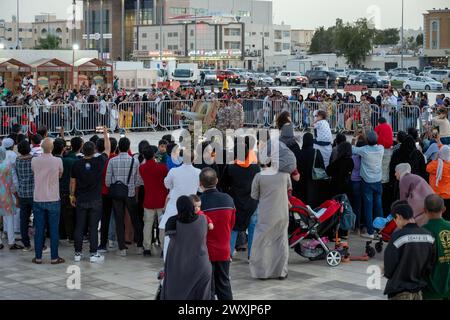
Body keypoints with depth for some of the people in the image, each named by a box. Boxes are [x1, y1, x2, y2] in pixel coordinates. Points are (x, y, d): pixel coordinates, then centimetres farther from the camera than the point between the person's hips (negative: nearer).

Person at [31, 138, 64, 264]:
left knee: (39, 229, 8)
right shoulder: (58, 161, -10)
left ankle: (38, 257, 12)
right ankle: (54, 257, 7)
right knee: (54, 229, 5)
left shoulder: (34, 161, -6)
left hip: (38, 200, 2)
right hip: (53, 200, -2)